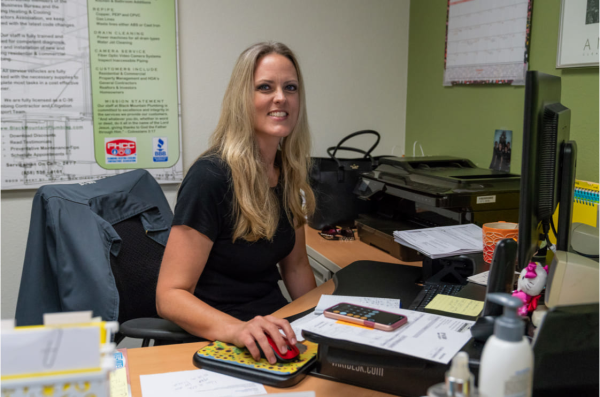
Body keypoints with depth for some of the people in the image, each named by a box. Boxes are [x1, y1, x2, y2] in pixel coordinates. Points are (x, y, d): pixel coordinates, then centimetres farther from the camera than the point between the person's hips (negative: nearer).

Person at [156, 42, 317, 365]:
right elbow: (170, 296, -19)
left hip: (276, 329, 7)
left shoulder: (289, 172, 5)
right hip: (213, 339, -7)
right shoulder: (211, 177, -17)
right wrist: (238, 329, -36)